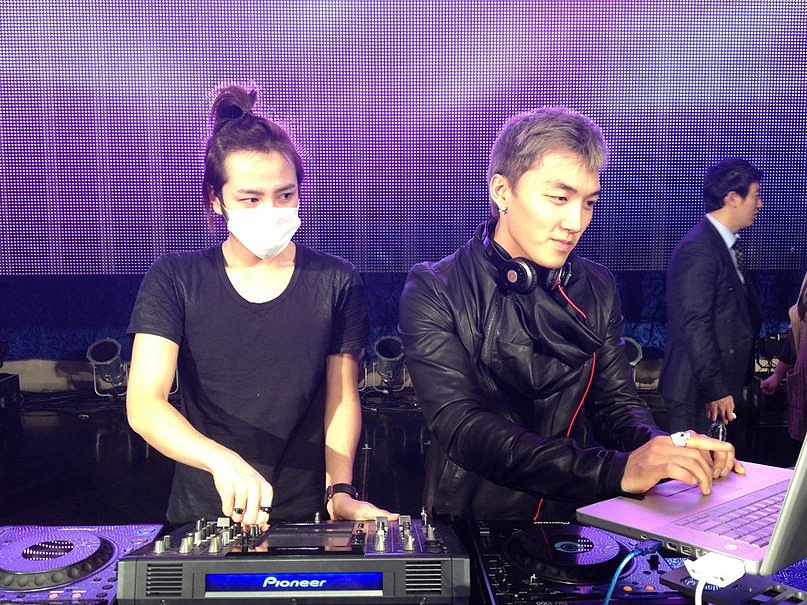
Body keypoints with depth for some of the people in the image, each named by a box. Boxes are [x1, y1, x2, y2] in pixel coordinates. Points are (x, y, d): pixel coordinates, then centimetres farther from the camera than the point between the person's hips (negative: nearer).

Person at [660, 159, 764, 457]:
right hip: (701, 393, -10)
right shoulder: (697, 249, -17)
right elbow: (695, 325, -21)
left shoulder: (727, 245, 15)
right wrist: (716, 390, -19)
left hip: (727, 387, 10)